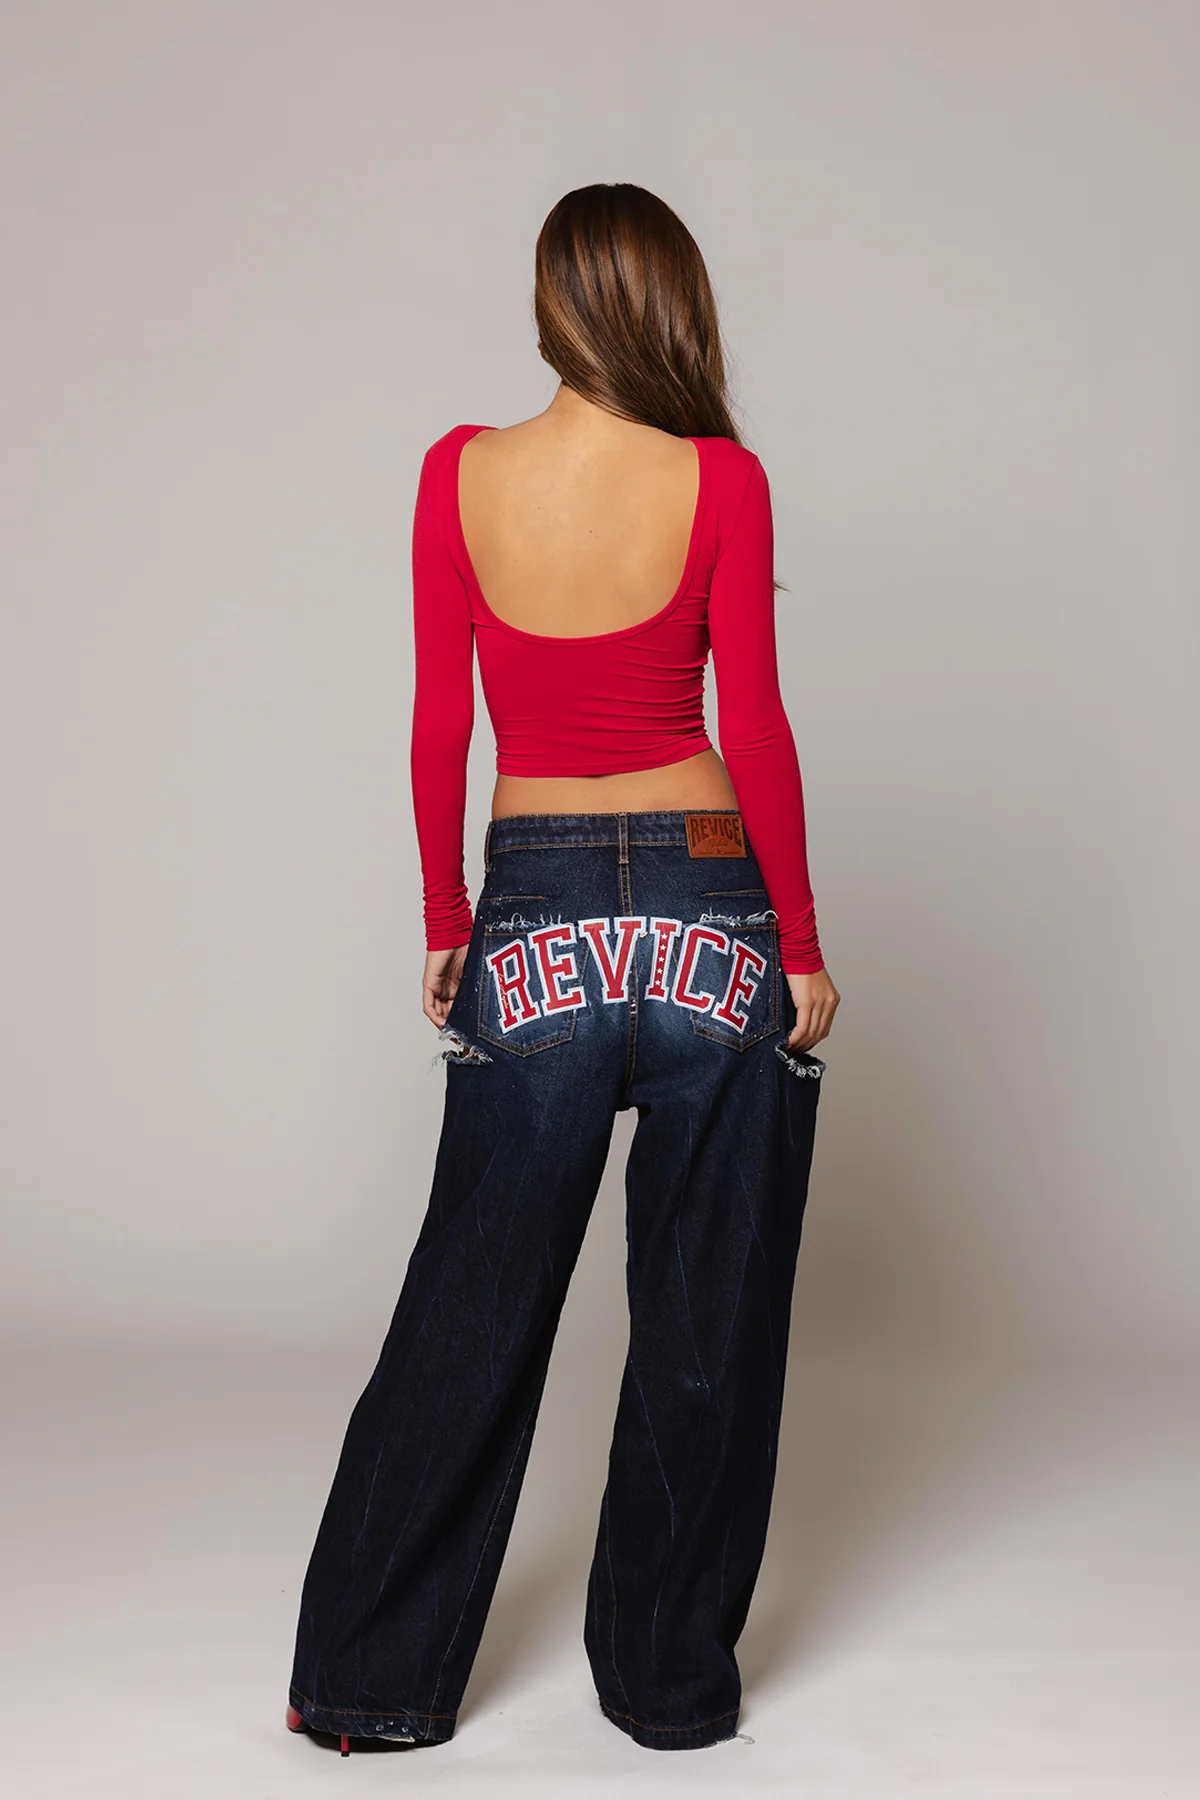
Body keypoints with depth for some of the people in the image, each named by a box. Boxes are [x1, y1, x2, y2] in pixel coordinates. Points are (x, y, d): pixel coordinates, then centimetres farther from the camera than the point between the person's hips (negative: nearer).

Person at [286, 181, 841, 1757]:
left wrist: (446, 923, 11)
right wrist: (804, 949, 0)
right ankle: (672, 1682, 25)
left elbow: (438, 725, 1)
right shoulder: (719, 479, -6)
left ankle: (376, 1681, 23)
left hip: (538, 917, 2)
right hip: (711, 915, -1)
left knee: (472, 1311, 12)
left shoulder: (461, 475, -1)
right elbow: (755, 731, -8)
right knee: (705, 1320, 11)